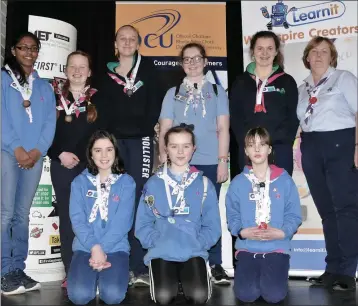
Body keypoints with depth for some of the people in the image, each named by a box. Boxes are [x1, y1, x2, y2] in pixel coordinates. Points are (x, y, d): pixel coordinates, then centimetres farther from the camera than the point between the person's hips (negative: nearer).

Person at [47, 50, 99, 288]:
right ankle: (71, 272, 11)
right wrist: (60, 154, -9)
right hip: (62, 166, 1)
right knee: (67, 217, 3)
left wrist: (79, 156, -6)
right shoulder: (55, 96, 9)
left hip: (90, 166, -1)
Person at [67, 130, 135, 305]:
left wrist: (103, 249, -15)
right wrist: (94, 247, -17)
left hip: (116, 247, -1)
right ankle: (95, 276, 11)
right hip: (85, 247, 1)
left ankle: (103, 275, 10)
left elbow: (123, 221, -6)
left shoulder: (126, 182, 2)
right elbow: (77, 219, -3)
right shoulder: (80, 182, 5)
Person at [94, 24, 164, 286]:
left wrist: (149, 129, -8)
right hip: (114, 139, 2)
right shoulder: (107, 73, 14)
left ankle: (140, 268, -3)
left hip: (140, 139, -2)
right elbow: (101, 107, 9)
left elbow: (156, 103, 2)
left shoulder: (148, 70, 9)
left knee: (138, 199, -6)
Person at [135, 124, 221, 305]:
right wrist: (158, 243, -12)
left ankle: (188, 275, 12)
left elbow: (212, 227, 4)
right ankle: (170, 277, 11)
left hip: (194, 252, 1)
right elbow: (143, 224, 2)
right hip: (161, 252, 0)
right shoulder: (153, 184, 3)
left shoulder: (204, 184, 5)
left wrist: (196, 244, -11)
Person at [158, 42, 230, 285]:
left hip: (210, 162, -1)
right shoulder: (173, 93, 13)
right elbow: (164, 130, 8)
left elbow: (223, 129, 4)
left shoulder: (217, 91, 10)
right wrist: (164, 157, -4)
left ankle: (215, 265, 9)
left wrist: (223, 160, -4)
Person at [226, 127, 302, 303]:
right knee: (246, 294, -17)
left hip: (277, 247, 0)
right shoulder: (238, 182, 4)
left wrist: (281, 233, -17)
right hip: (247, 247, 1)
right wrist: (242, 232, -17)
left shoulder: (284, 180, 2)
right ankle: (253, 274, 15)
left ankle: (273, 275, 15)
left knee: (274, 295, -18)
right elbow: (232, 216, 2)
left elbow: (293, 215, 0)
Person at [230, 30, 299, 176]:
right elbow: (235, 117, 5)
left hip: (279, 150, -1)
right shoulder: (241, 82, 11)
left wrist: (282, 141, -11)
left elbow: (293, 117, 4)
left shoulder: (287, 81, 9)